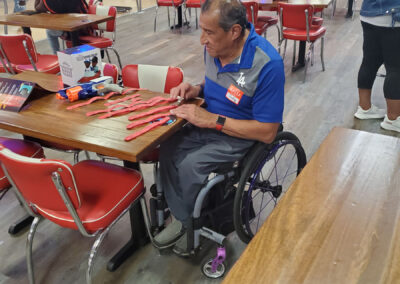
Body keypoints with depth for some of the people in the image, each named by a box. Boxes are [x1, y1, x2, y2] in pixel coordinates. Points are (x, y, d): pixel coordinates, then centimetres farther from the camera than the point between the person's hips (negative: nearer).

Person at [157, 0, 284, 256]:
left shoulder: (267, 64, -27)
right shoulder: (214, 47, -5)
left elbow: (267, 132, -24)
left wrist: (212, 120, -24)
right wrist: (196, 89, -6)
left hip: (241, 135, -7)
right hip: (208, 122, 7)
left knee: (190, 165, -23)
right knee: (168, 150, -14)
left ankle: (194, 223, 7)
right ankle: (185, 222, 2)